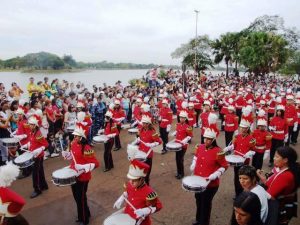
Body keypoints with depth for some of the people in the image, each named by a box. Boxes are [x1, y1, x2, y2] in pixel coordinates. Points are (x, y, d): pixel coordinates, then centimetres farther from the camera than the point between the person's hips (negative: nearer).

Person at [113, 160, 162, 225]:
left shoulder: (148, 192, -31)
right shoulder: (129, 185, -11)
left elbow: (158, 206, -22)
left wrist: (144, 211, -32)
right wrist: (121, 200, -2)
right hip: (127, 216, 6)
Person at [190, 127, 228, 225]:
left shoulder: (218, 152, -20)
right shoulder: (200, 147, -4)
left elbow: (224, 166, -10)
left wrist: (214, 175, -21)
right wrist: (193, 165, 3)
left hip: (211, 184, -6)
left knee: (206, 204, 10)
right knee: (198, 201, 22)